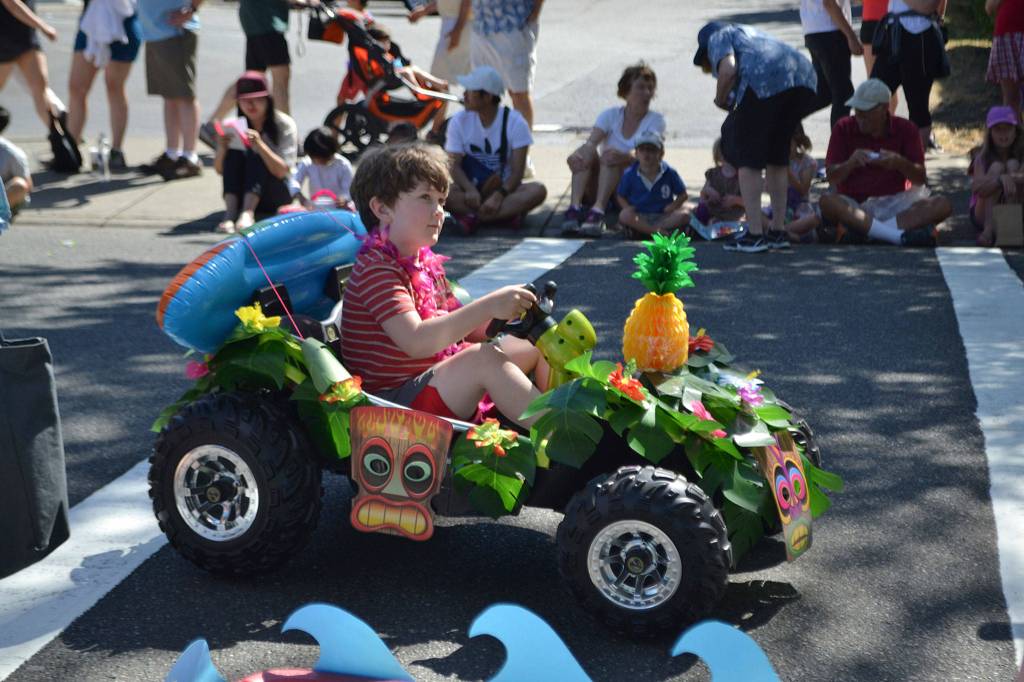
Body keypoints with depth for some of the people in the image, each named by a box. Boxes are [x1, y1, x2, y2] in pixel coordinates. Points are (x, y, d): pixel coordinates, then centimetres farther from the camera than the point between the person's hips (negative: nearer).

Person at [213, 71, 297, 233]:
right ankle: (230, 213, -41)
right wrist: (221, 149, -22)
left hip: (278, 194, -3)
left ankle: (247, 213, -49)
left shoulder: (284, 124, -9)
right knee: (234, 153, -23)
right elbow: (220, 170, -1)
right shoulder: (235, 126, 0)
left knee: (256, 157, -28)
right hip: (242, 195, 3)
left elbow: (282, 172, -19)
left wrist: (260, 145, -33)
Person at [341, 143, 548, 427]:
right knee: (484, 358, -31)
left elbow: (461, 329, 16)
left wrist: (506, 311, -4)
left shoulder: (427, 263, 12)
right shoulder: (375, 269, -17)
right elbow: (416, 342, -30)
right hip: (396, 401, -10)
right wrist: (487, 307, -33)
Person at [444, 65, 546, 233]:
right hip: (471, 187, 1)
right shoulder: (458, 121, -4)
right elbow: (454, 164, -9)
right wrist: (470, 190, -29)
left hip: (505, 188, 0)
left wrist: (499, 195, -31)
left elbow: (517, 170, -14)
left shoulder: (515, 122, -9)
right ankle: (507, 214, -35)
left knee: (538, 190, -31)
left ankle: (472, 216, -35)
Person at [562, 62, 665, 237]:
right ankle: (574, 207, -42)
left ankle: (598, 210, -48)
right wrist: (577, 155, -38)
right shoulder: (611, 115, 5)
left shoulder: (655, 121, -1)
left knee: (613, 157, -29)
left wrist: (624, 157, -42)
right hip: (596, 190, 2)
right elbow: (591, 142, -14)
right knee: (587, 154, -24)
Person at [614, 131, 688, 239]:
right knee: (625, 215, -33)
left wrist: (674, 205, -12)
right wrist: (627, 207, -13)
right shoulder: (630, 174, 1)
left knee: (684, 215, -27)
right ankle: (659, 232, -35)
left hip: (663, 216, 1)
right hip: (640, 217, -1)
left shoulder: (669, 173, 2)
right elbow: (620, 196, 8)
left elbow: (682, 195, 10)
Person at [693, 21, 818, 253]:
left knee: (748, 158, 5)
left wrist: (720, 99, 13)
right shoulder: (749, 32, 41)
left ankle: (754, 234, 2)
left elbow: (729, 69, -4)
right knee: (776, 156, 19)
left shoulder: (717, 37, 19)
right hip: (805, 78, 7)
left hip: (766, 81, -7)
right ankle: (778, 232, 20)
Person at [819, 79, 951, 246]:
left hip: (895, 202, 1)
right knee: (827, 203, -35)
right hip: (855, 204, -1)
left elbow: (920, 179, 1)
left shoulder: (905, 129, 5)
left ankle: (865, 229, -39)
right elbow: (832, 177, -1)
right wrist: (850, 163, -21)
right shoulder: (844, 129, 4)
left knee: (942, 205, -24)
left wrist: (901, 163, -19)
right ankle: (900, 235, -45)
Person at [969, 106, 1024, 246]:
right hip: (984, 215, -1)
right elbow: (977, 187, -25)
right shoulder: (982, 158, -7)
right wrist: (1001, 179, -43)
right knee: (996, 167, -20)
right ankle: (989, 229, -34)